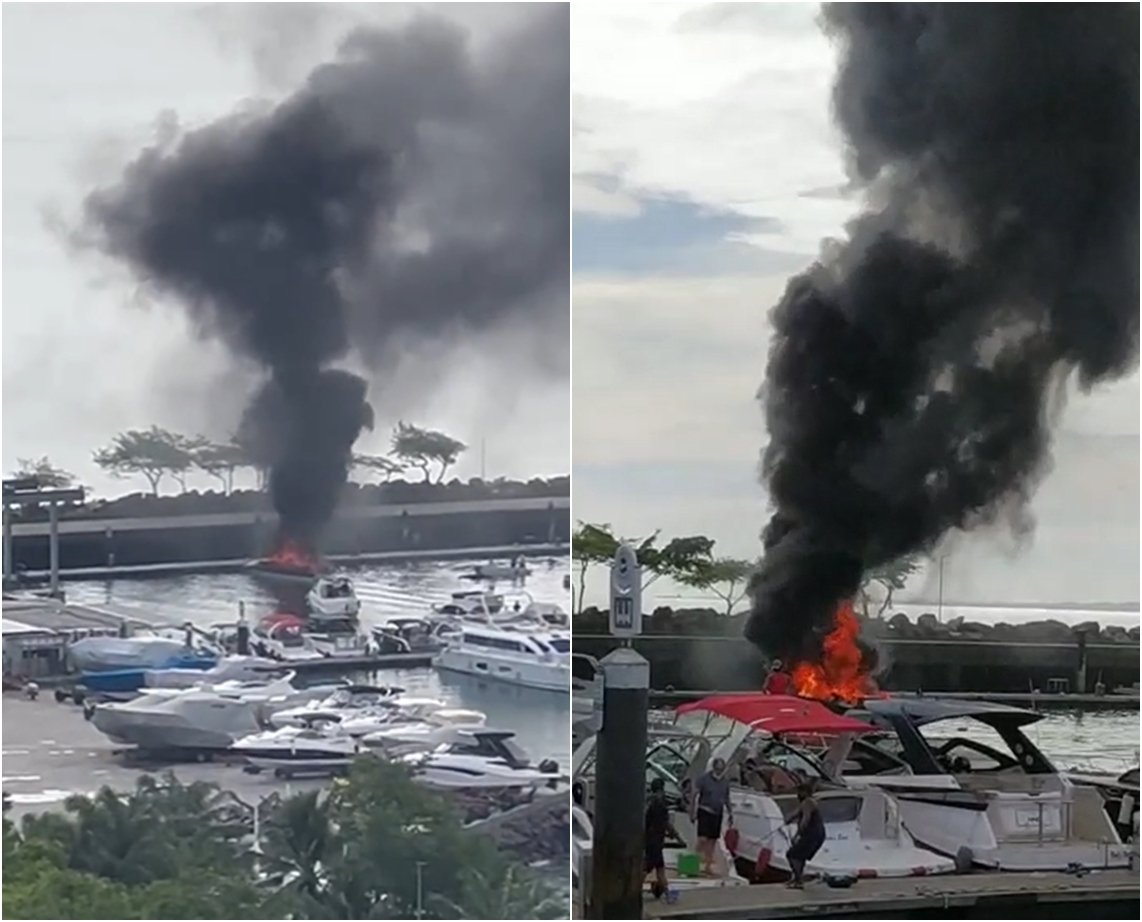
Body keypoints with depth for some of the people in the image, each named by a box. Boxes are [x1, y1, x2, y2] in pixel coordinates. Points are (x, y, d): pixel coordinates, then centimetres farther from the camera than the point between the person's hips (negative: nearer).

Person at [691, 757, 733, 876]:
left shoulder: (725, 781, 9)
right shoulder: (704, 779, -7)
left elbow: (727, 799, 20)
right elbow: (695, 796, -7)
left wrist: (730, 814, 17)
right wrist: (692, 813, -11)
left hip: (717, 813, 5)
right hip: (705, 812, -5)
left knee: (712, 840, 6)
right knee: (703, 839, -15)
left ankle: (708, 866, 11)